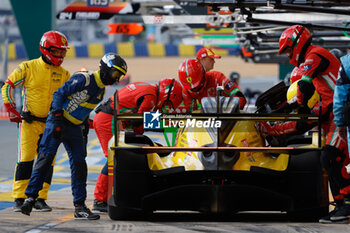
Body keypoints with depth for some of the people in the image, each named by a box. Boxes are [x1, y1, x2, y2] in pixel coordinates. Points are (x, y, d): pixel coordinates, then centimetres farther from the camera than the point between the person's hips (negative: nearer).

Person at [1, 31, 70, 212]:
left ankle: (40, 199, 9)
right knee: (25, 160, -8)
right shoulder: (28, 68, -5)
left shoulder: (63, 74, 8)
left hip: (52, 124, 4)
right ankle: (19, 199, -4)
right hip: (29, 122, -4)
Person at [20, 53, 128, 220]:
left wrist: (85, 129, 19)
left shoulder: (101, 90, 12)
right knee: (45, 158, -13)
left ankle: (79, 207, 3)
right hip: (58, 122, -8)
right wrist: (57, 119, -22)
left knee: (79, 165, 1)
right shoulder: (83, 79, -13)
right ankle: (31, 196, -9)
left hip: (74, 128, 8)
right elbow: (59, 94, -16)